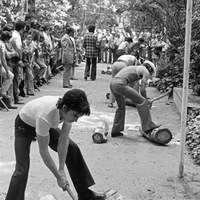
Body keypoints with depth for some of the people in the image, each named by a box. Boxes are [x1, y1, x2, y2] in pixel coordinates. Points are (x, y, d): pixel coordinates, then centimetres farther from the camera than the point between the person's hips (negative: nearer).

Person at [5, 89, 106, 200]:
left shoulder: (69, 111, -27)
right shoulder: (45, 116, -44)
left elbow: (63, 140, -18)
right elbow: (43, 151, -34)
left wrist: (61, 170, -18)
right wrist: (59, 176, -27)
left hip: (48, 126, 6)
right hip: (25, 125, -5)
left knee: (72, 149, -3)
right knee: (22, 170, -17)